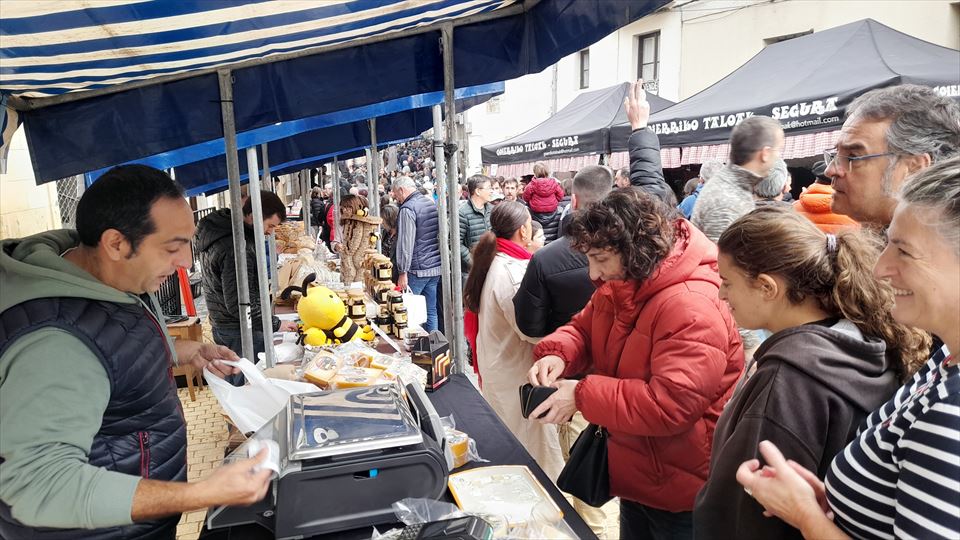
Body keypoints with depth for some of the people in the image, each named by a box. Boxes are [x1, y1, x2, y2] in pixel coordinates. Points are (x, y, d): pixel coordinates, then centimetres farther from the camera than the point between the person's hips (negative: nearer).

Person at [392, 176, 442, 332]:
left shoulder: (407, 209, -12)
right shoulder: (431, 203, 12)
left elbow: (405, 244, -17)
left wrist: (402, 272, -14)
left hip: (417, 269, -8)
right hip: (435, 267, 8)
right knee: (431, 311, 10)